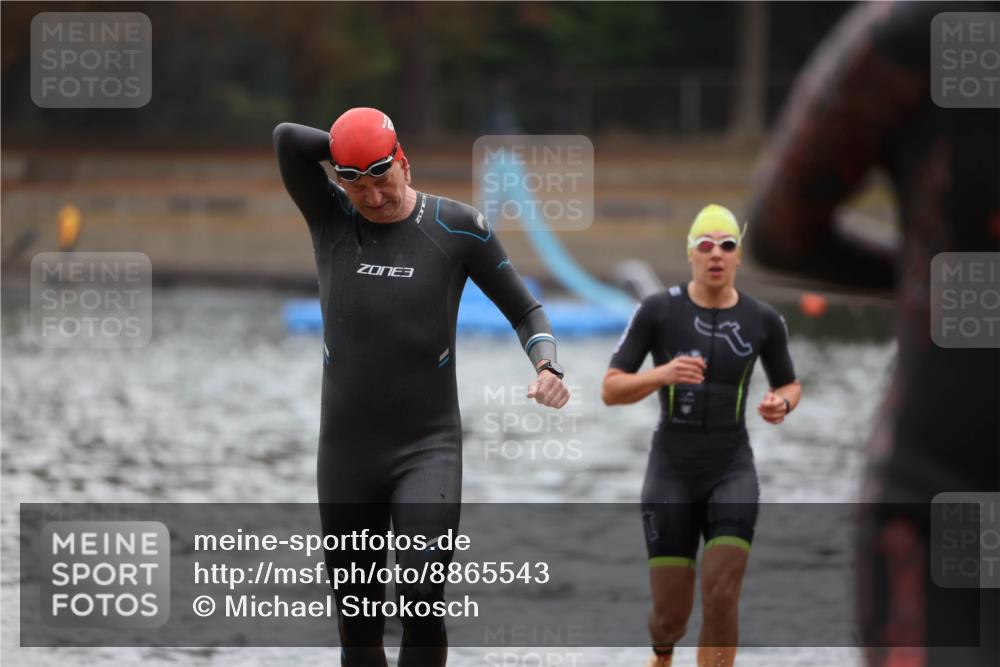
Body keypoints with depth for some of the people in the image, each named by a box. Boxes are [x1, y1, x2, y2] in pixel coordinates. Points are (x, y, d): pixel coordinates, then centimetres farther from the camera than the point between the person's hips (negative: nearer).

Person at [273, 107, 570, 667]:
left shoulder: (459, 228, -2)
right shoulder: (330, 217, 1)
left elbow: (525, 310, 4)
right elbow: (287, 139, -14)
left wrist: (547, 366, -15)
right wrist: (354, 155, -5)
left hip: (429, 447, -2)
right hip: (346, 449, 2)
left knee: (421, 605, -19)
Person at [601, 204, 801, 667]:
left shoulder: (764, 321, -3)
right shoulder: (657, 311, -9)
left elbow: (790, 386, 14)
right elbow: (610, 391, -9)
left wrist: (781, 404, -11)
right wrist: (661, 375, -28)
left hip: (732, 472, 1)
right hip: (671, 473, -1)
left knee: (721, 599, -17)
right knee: (672, 612, 2)